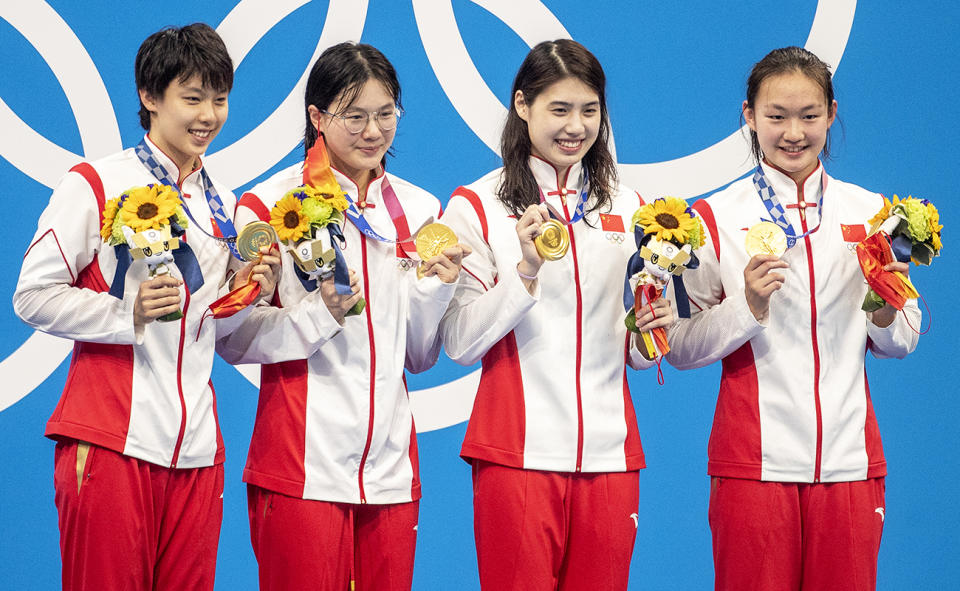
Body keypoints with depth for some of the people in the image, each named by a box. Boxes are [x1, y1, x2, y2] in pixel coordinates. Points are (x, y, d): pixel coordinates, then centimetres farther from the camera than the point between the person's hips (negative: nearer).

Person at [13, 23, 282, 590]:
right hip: (111, 440, -5)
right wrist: (128, 316, -18)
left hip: (197, 449, 5)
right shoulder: (96, 184, -2)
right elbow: (34, 296, -6)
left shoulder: (222, 204, 17)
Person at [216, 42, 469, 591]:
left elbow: (420, 356, 14)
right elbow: (235, 341, -3)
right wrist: (318, 314, -17)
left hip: (390, 464, 4)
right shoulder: (270, 206, -3)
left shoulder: (419, 210, 11)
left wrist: (435, 289, -3)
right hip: (301, 464, -4)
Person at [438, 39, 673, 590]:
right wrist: (526, 271, -17)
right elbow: (460, 344, -6)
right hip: (517, 454, -3)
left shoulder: (626, 207, 14)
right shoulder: (477, 206, 2)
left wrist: (651, 328, -5)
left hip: (609, 452, 3)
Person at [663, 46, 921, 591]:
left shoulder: (870, 213, 8)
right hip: (753, 460, -2)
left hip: (850, 459, 2)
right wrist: (747, 308, -17)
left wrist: (886, 312, -7)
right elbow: (681, 348, -2)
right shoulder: (715, 218, 0)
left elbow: (901, 344, 14)